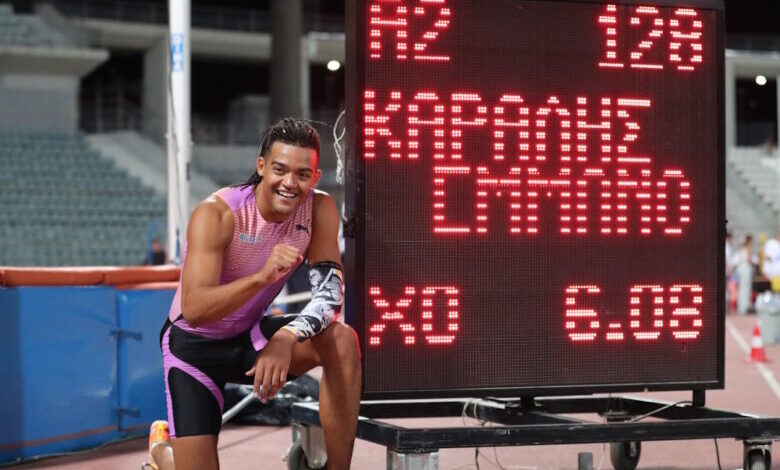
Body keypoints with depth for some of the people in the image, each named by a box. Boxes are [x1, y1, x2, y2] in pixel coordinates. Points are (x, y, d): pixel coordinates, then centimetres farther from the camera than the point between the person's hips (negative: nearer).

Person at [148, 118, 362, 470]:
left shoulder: (319, 209, -14)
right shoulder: (216, 214, -27)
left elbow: (330, 292, -19)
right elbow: (194, 309, -36)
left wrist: (288, 337, -40)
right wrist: (262, 276, -53)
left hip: (250, 336, 4)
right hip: (195, 344, -3)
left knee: (342, 341, -24)